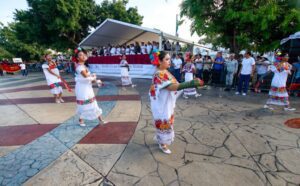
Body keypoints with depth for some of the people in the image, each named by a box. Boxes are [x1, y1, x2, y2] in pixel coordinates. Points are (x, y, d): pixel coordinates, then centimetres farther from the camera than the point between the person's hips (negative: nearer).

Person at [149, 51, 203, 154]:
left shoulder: (165, 72, 5)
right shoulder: (159, 74, -25)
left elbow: (174, 84, 5)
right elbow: (171, 87, -36)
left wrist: (192, 82, -3)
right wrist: (189, 84, -43)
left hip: (167, 103, 9)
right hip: (162, 104, -9)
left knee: (166, 121, 23)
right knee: (164, 122, 7)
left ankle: (158, 138, 46)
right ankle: (162, 144, 31)